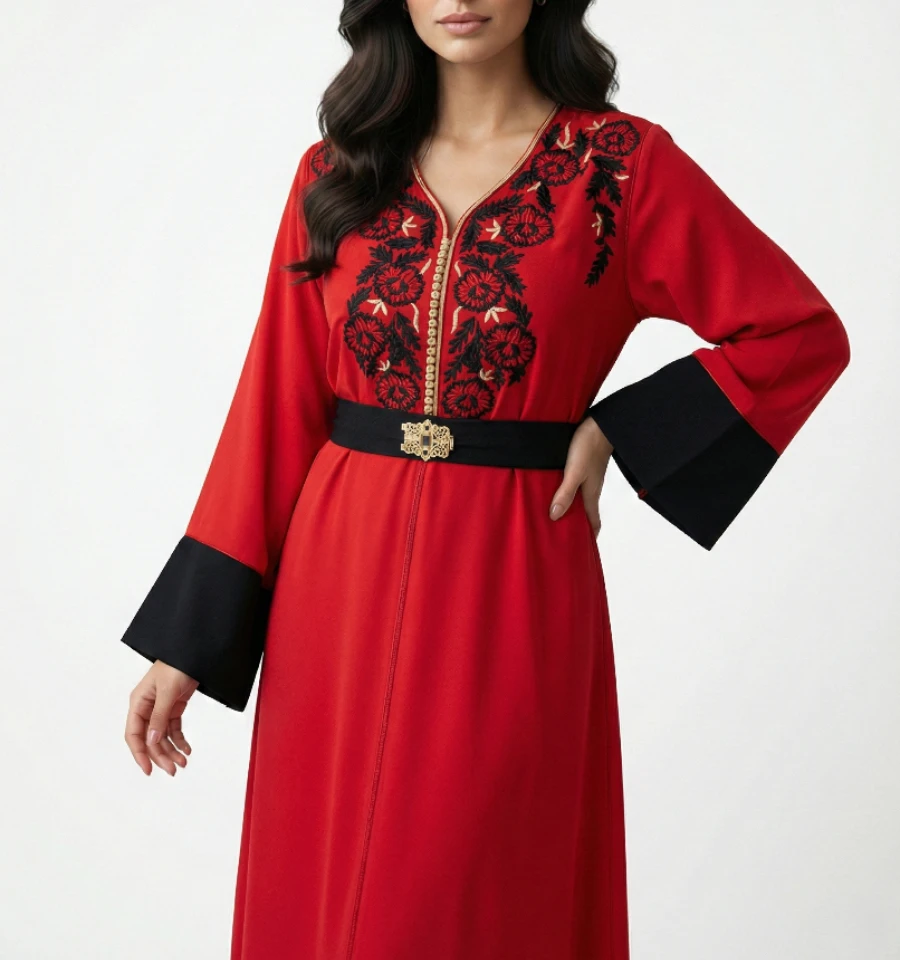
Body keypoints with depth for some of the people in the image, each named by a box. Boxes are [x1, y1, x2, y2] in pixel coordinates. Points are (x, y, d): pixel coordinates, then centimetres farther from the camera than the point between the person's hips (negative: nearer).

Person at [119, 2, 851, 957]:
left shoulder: (624, 163, -4)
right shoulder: (336, 171, 4)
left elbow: (804, 333, 1)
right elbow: (276, 405, 3)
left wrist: (618, 429, -7)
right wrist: (187, 642, -1)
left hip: (509, 592, -3)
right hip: (337, 584, 3)